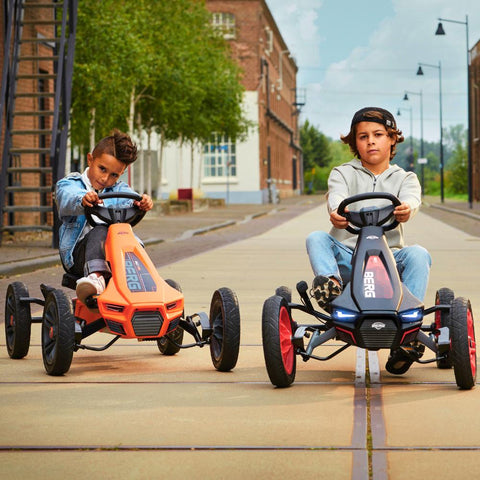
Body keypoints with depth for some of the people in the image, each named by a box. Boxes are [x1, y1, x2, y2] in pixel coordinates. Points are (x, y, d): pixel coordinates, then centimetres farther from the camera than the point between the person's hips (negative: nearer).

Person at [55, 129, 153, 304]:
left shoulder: (118, 189, 21)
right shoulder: (69, 184, 10)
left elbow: (128, 200, -5)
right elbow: (68, 200, -17)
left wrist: (142, 202, -32)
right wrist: (83, 200, -44)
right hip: (78, 252, -3)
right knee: (100, 232, -36)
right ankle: (96, 276, -59)